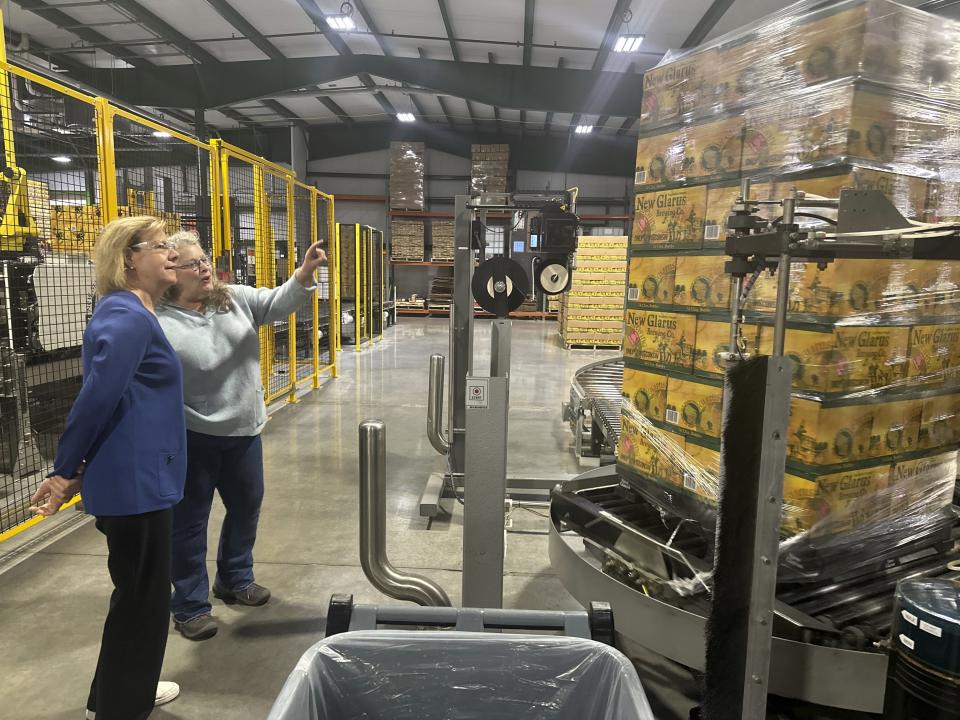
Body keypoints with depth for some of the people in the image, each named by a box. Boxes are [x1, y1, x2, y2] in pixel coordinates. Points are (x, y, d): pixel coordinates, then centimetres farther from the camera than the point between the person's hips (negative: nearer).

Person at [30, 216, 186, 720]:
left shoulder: (134, 313, 13)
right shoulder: (126, 318, -19)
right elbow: (97, 398, -24)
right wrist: (64, 471, -13)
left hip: (138, 475, 10)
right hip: (134, 479, -10)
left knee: (138, 591, 23)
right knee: (142, 597, 5)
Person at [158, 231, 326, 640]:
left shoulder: (235, 298, 0)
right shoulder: (159, 324, -17)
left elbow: (277, 304, -9)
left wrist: (305, 271, -28)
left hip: (244, 432, 6)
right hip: (192, 440, -6)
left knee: (246, 508, 19)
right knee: (189, 522, 8)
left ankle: (234, 580, 41)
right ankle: (190, 606, 25)